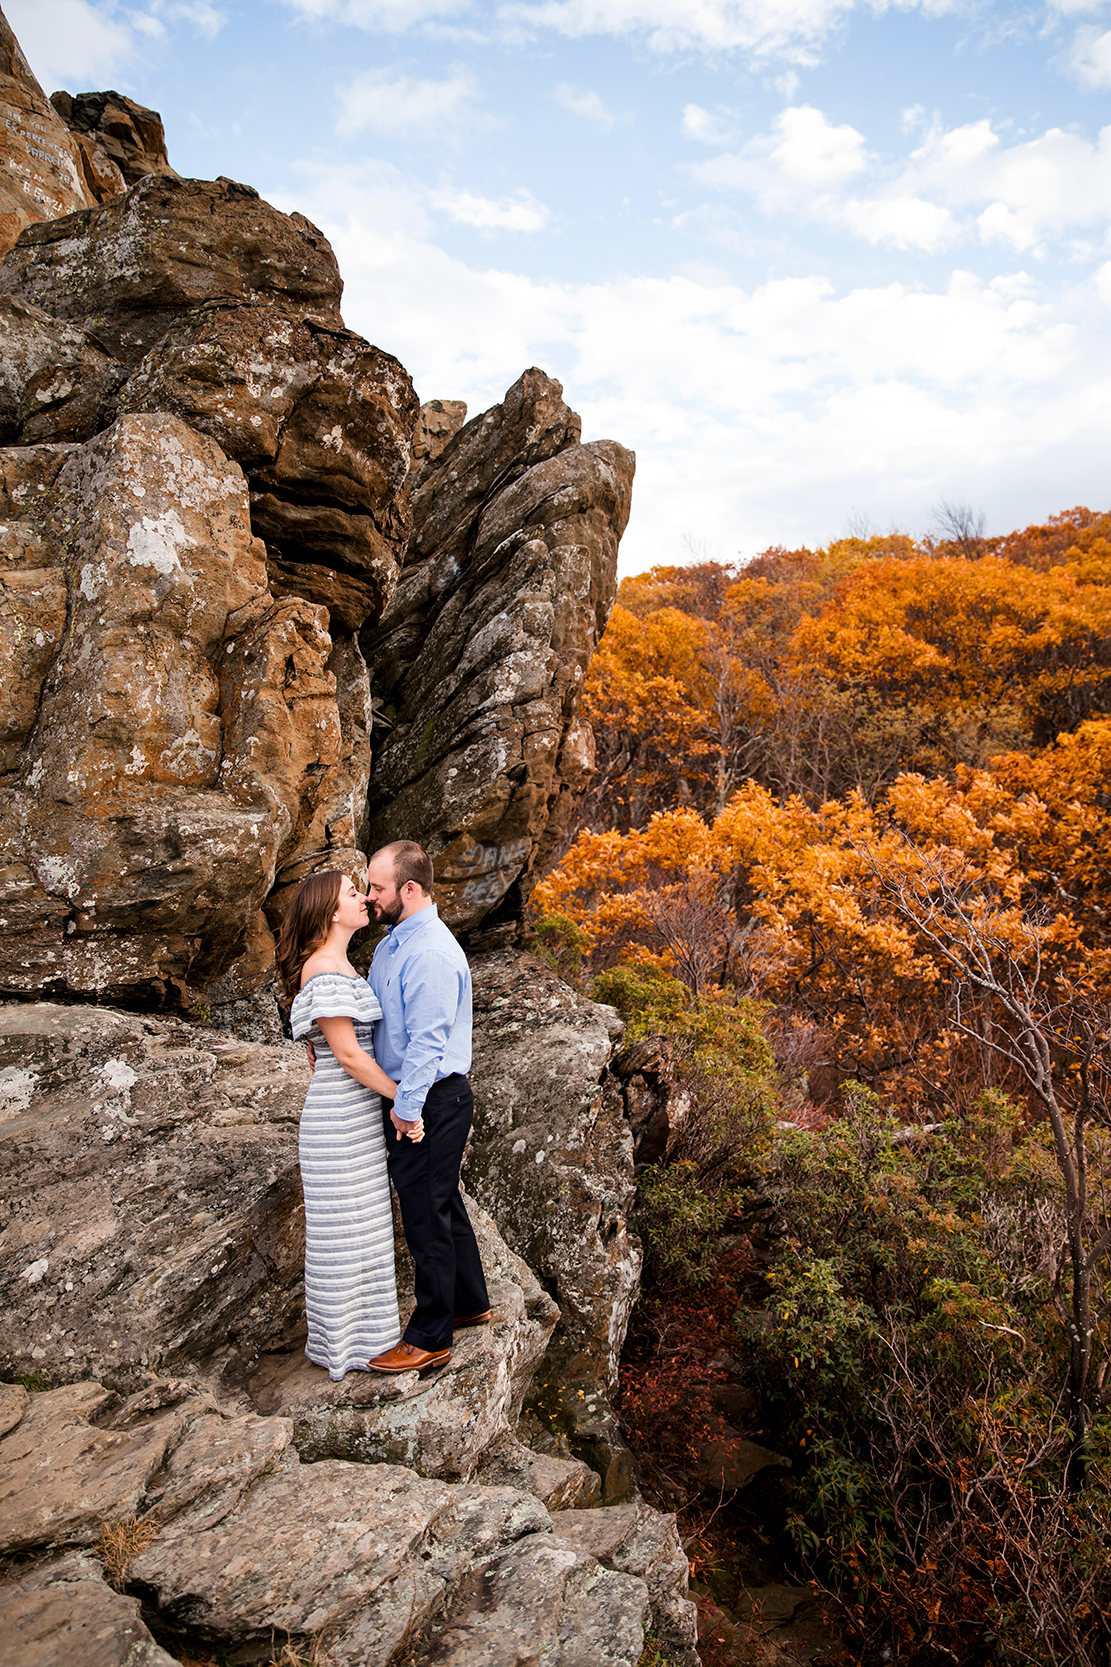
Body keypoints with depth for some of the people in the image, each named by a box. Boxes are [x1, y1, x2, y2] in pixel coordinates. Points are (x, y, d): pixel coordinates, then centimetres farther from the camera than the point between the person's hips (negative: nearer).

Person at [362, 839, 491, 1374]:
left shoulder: (431, 954, -23)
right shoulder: (391, 943, 9)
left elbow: (427, 1041, -25)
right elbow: (370, 1014, 18)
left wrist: (406, 1108, -19)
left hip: (429, 1101, -10)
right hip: (406, 1095, 10)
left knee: (426, 1217, 3)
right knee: (443, 1204, 22)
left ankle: (429, 1340, 19)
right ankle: (470, 1303, 40)